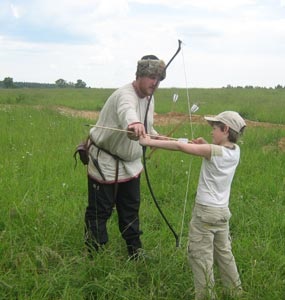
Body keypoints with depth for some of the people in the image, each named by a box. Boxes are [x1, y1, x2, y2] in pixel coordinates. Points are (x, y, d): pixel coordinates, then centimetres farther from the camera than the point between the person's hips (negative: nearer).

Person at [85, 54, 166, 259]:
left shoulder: (149, 98, 4)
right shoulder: (125, 95, -25)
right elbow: (127, 110, -52)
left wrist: (156, 136, 2)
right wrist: (134, 123, -73)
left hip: (130, 164, 8)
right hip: (105, 164, -8)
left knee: (131, 210, 18)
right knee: (100, 212, 1)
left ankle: (135, 254, 32)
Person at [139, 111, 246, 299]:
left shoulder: (213, 151, -20)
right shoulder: (235, 151, 0)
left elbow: (180, 146, -23)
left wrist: (150, 142, -18)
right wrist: (205, 144, 2)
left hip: (206, 211, -8)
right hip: (222, 211, 8)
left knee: (200, 255, 2)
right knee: (224, 252, 21)